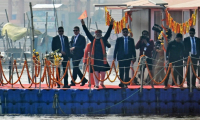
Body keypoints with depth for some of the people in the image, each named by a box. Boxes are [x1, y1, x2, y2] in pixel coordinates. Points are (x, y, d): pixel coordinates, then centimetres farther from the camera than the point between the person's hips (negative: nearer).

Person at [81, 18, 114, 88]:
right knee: (95, 71, 1)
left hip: (102, 58, 0)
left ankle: (102, 83, 25)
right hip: (95, 58, 0)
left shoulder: (103, 40, 7)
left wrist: (111, 25, -6)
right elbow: (87, 33, 6)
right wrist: (83, 25, 0)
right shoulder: (93, 39, 8)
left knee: (103, 72, 4)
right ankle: (96, 84, 8)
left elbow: (108, 33, 2)